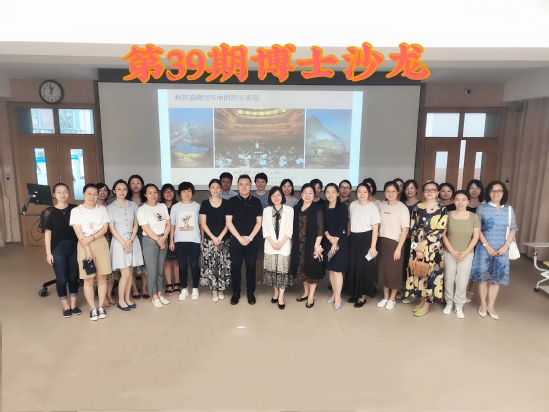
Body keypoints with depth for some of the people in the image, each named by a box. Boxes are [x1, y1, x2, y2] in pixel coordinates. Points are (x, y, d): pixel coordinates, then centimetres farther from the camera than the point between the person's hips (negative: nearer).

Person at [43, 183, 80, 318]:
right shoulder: (49, 212, -4)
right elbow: (47, 233, -3)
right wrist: (48, 253, -4)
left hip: (74, 247, 2)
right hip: (58, 249, -1)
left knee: (73, 276, 11)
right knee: (61, 278, 6)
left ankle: (73, 304, 26)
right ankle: (66, 306, 24)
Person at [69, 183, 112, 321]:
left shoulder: (102, 209, 6)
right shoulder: (76, 211, -2)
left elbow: (105, 228, -1)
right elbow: (79, 233, -8)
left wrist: (91, 238, -16)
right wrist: (88, 250, -14)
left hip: (101, 245, 2)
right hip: (84, 246, -2)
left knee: (102, 277, 6)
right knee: (88, 279, 4)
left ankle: (101, 307, 18)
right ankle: (93, 308, 15)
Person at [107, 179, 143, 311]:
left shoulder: (133, 205, 4)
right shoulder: (110, 208, -3)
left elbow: (136, 225, 5)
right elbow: (112, 228, -6)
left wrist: (130, 240, -7)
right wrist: (123, 243, -12)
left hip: (133, 241, 3)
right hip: (119, 242, -3)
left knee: (130, 272, 8)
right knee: (125, 273, -6)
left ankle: (127, 298, 21)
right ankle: (120, 301, 11)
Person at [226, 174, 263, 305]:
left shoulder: (256, 201, 3)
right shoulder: (232, 201, 0)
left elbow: (259, 222, 2)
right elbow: (229, 222, -3)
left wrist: (250, 237, -10)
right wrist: (239, 237, -11)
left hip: (252, 240, 1)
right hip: (235, 240, 0)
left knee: (251, 266, 7)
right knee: (235, 266, 6)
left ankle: (251, 293, 20)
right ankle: (236, 292, 19)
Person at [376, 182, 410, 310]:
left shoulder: (402, 208, -11)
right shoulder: (382, 205, 4)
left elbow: (405, 229, -12)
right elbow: (379, 224, 9)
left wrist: (399, 248, -15)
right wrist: (377, 241, 3)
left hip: (394, 243, -4)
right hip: (382, 242, 5)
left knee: (394, 271, 5)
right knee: (382, 269, 10)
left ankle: (392, 298, 23)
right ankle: (385, 297, 26)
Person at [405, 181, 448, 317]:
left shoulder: (442, 210, -2)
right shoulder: (417, 208, 4)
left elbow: (440, 231, -9)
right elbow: (412, 229, 0)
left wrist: (424, 243, -15)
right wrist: (417, 247, -10)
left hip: (433, 248, -2)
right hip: (417, 247, 3)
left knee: (431, 273, 3)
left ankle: (427, 304, 17)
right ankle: (422, 300, 25)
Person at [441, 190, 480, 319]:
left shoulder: (474, 217, -3)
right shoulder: (448, 215, -5)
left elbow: (475, 237, -2)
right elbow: (443, 235, -4)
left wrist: (465, 252, -10)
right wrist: (452, 251, -11)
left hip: (466, 254, 0)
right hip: (449, 253, 0)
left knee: (462, 282, 4)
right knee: (449, 280, 7)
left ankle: (459, 306, 20)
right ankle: (449, 303, 25)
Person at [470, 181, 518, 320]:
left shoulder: (509, 209, 5)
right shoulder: (482, 208, -3)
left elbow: (513, 230, 5)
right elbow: (477, 229, -6)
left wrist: (506, 246, -8)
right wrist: (487, 246, -13)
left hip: (501, 249, 2)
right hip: (484, 248, -2)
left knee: (497, 276, 7)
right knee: (483, 276, 4)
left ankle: (491, 306, 19)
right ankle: (483, 304, 18)